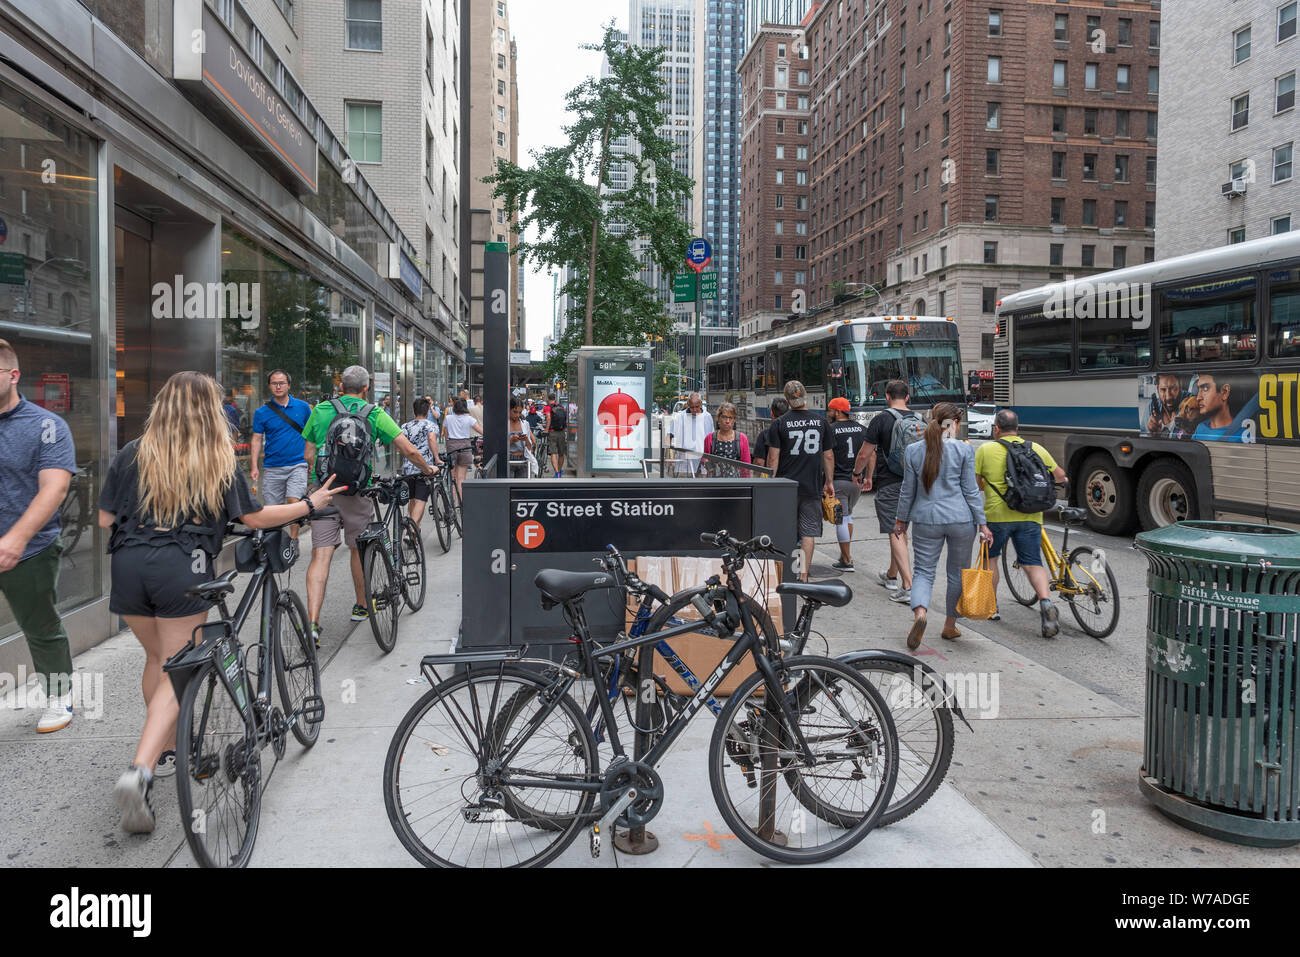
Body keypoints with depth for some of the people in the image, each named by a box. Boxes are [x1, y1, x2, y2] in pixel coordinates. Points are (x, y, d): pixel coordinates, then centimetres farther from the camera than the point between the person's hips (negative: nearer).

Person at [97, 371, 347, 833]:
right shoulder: (219, 460, 4)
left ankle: (166, 751, 36)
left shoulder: (132, 453, 10)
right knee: (175, 673, 2)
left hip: (129, 564, 4)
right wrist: (311, 504, 17)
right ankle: (139, 771, -16)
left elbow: (105, 519, 10)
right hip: (182, 568, -4)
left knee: (156, 659, 23)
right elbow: (255, 517, 6)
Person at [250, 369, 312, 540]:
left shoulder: (302, 407, 4)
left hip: (297, 464, -1)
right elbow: (257, 439, 6)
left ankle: (293, 540, -8)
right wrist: (254, 467, -3)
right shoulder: (261, 413, 4)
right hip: (272, 467, 1)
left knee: (293, 501, -17)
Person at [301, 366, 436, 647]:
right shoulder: (375, 414, 1)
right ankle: (361, 606, 34)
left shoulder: (320, 411, 7)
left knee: (320, 555, -2)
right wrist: (428, 469, 15)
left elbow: (309, 454, 12)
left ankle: (312, 622, -13)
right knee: (358, 550, 17)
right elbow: (409, 450, -3)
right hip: (357, 494, -1)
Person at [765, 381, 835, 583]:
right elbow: (828, 455, 9)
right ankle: (803, 575, 6)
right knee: (809, 531, 6)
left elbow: (773, 459, -5)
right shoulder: (821, 421, 4)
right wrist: (829, 482, 19)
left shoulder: (779, 424, -4)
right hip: (813, 486, 1)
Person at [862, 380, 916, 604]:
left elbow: (867, 453, -4)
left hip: (888, 483, -6)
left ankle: (908, 587, -15)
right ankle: (891, 575, 36)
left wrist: (866, 477, 12)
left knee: (895, 533, -7)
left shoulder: (881, 420, -8)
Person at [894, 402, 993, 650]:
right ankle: (950, 626, 23)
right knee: (958, 573, 14)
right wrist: (982, 523, 2)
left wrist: (901, 519, 16)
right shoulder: (963, 449, -5)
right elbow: (970, 490, -4)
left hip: (926, 520, 1)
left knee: (923, 571, 6)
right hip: (960, 519, -1)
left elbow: (908, 490, 5)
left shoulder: (913, 450, 0)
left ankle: (919, 612, -21)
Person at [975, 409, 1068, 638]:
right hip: (1030, 516, 2)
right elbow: (1060, 476, 13)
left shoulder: (985, 449, -1)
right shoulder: (1036, 449, 8)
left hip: (997, 515, -2)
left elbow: (975, 483, 0)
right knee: (1033, 563, 6)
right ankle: (1045, 602, -17)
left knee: (990, 558, 19)